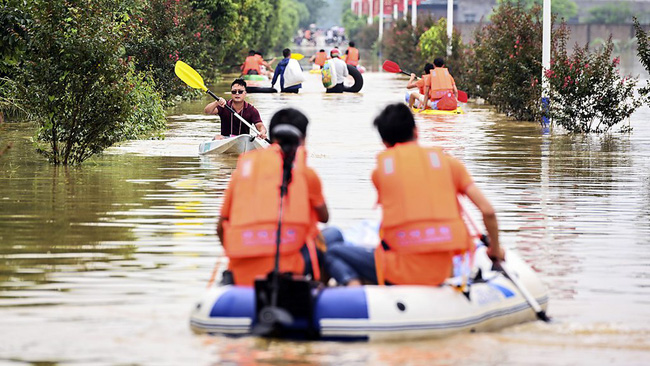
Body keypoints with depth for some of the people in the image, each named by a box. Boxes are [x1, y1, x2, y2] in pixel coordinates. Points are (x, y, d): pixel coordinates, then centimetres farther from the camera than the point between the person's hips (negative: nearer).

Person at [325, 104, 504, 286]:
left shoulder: (380, 170, 4)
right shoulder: (447, 162, 6)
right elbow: (488, 211, 1)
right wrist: (495, 249, 17)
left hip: (400, 272, -5)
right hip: (441, 274, 5)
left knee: (332, 253, 13)